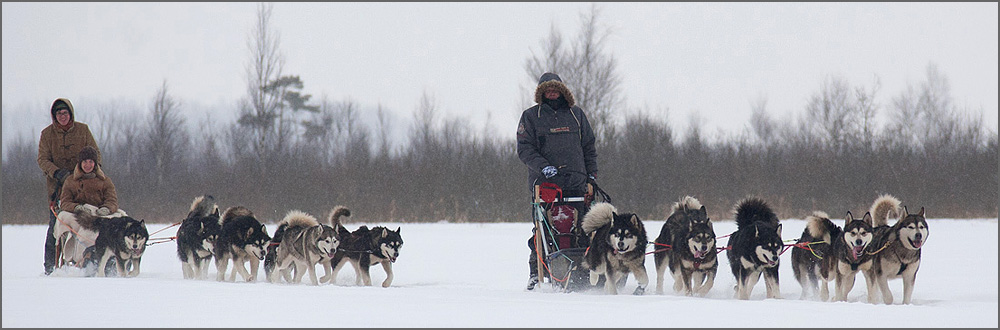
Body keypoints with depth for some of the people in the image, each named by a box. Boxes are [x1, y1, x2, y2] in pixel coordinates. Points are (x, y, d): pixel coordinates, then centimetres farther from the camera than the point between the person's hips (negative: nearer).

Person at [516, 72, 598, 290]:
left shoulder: (576, 114, 16)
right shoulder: (531, 116, 8)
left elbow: (589, 147, 21)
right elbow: (525, 149, 1)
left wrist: (592, 174, 12)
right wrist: (543, 166, -15)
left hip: (575, 182, 2)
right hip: (544, 182, -2)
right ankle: (536, 272, 2)